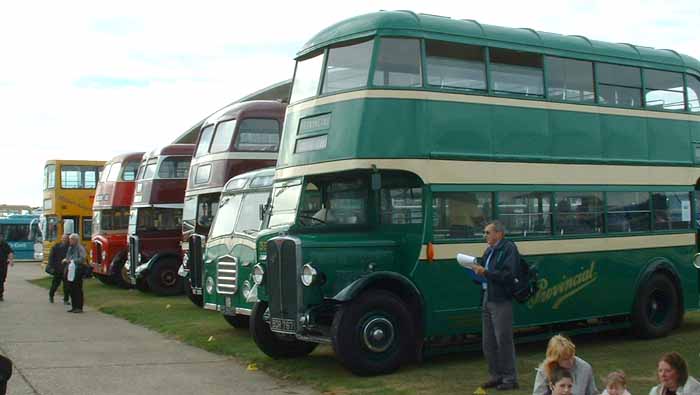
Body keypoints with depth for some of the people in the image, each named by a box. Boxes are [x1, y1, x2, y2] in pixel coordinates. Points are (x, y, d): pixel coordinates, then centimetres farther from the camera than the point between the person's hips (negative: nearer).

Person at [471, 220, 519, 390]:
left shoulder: (509, 248, -8)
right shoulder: (488, 251, 18)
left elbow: (507, 275, -19)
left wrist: (485, 272, -21)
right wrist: (477, 271, 2)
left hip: (501, 301, -9)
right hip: (487, 300, 9)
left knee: (504, 341, -3)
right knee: (488, 342, 12)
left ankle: (510, 378, 6)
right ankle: (496, 376, 22)